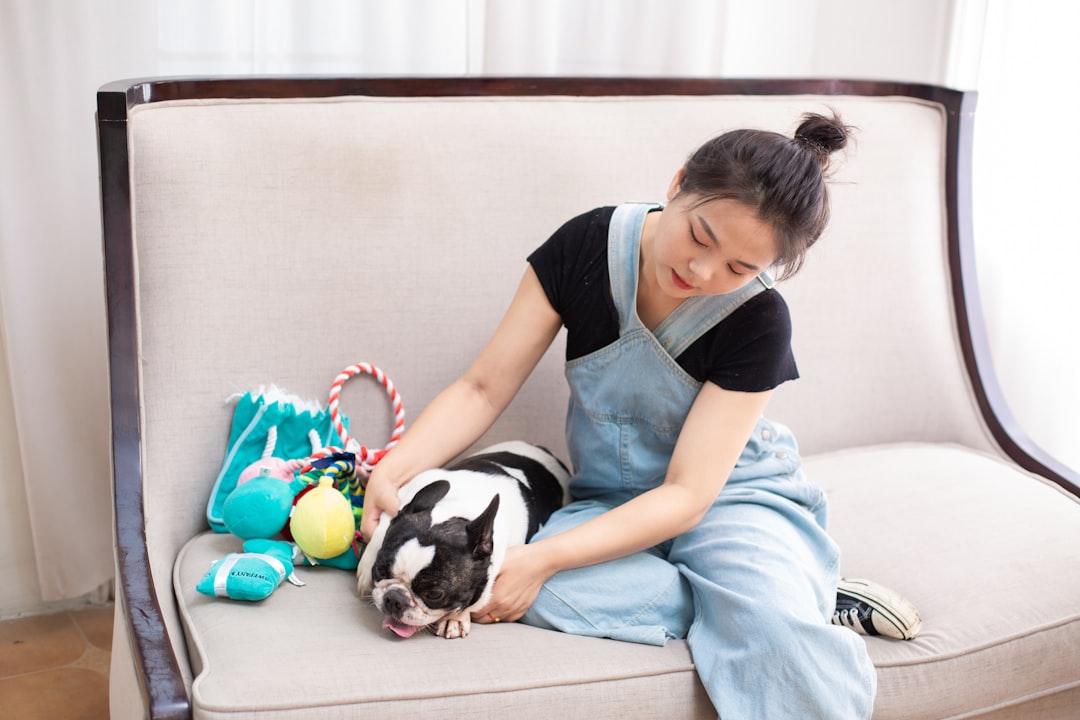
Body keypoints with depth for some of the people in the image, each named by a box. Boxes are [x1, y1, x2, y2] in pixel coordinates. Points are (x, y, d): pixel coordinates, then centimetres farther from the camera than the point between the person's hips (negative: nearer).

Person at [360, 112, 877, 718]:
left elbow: (686, 495, -22)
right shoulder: (587, 247, -15)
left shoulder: (758, 321, -21)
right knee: (541, 594, -32)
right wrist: (392, 472, -26)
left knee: (778, 633, -37)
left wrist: (545, 558, -32)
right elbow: (483, 390, -9)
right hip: (612, 502, 4)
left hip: (731, 494, -4)